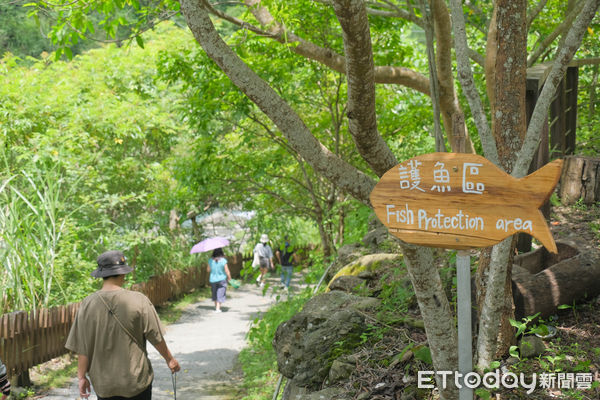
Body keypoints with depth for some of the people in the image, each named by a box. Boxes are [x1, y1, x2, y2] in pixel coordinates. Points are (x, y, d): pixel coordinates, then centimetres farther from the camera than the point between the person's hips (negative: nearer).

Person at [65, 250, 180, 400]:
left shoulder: (87, 305, -7)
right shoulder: (139, 301, -12)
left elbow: (82, 348, -4)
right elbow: (156, 337, -4)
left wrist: (81, 376, 6)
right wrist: (169, 359, 11)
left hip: (103, 383, 2)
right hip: (137, 381, -2)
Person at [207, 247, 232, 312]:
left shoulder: (211, 260, -9)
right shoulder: (223, 260, -17)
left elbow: (208, 270, 3)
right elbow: (227, 271, -13)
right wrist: (229, 277, 4)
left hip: (213, 280, 3)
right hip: (222, 279, -3)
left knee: (215, 293, 19)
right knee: (220, 294, 4)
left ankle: (216, 306, 28)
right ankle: (218, 308, -3)